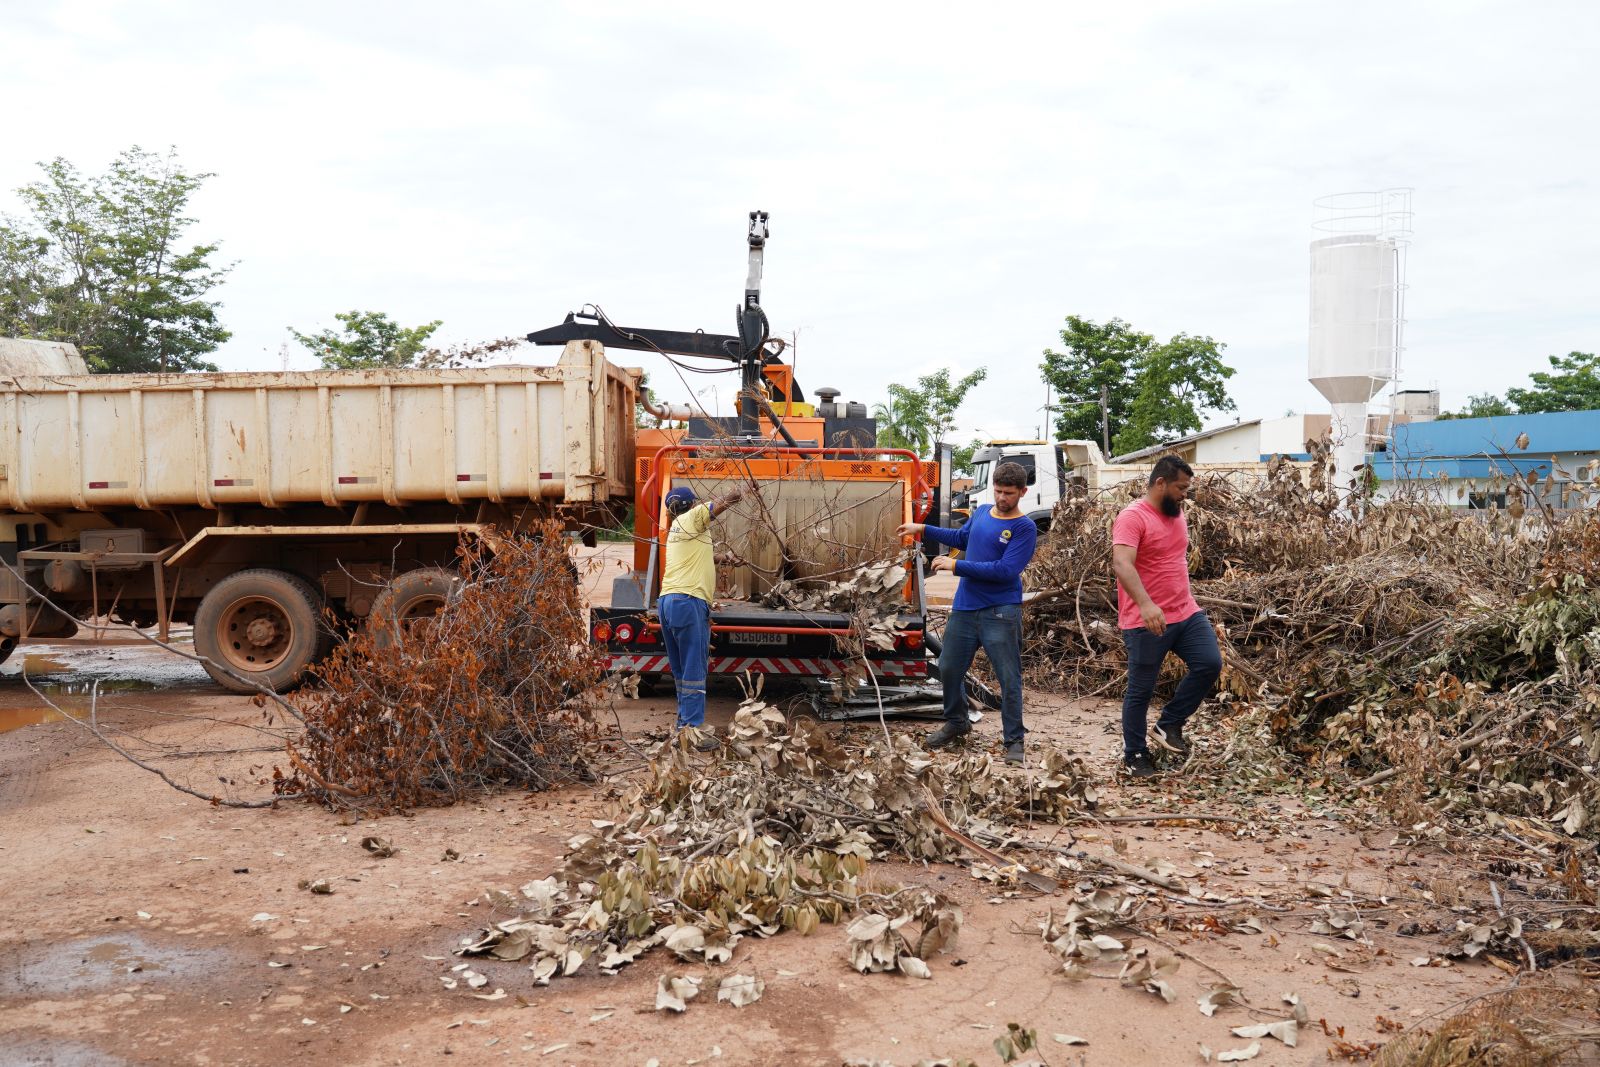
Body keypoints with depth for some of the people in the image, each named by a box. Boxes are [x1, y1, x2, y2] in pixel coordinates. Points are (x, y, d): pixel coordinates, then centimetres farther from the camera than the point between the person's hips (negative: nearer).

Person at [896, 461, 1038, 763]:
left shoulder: (1025, 528, -11)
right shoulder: (981, 512, 8)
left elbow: (1005, 570, -21)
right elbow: (961, 537, 29)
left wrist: (956, 566, -18)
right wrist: (923, 529, 25)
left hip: (1000, 612, -6)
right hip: (964, 608, 6)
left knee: (1009, 679, -3)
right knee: (948, 669, 15)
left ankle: (1014, 740, 11)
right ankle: (956, 722, 37)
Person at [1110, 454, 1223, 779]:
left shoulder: (1177, 514, 11)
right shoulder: (1132, 517, -16)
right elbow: (1121, 564, -30)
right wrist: (1145, 604, -42)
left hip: (1187, 613, 7)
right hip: (1147, 621, -7)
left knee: (1210, 664, -5)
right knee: (1140, 690, 3)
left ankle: (1169, 725, 11)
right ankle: (1135, 755, 19)